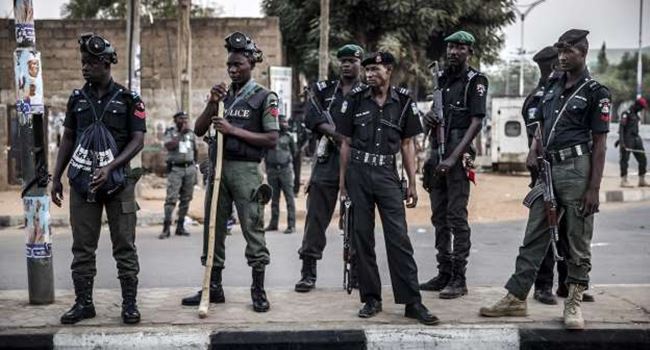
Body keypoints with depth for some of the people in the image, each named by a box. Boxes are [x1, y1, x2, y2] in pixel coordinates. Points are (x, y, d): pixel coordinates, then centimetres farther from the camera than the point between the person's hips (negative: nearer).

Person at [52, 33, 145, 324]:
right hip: (82, 181, 3)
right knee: (82, 246, 5)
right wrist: (56, 178, 7)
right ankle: (83, 303, 13)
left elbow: (138, 140, -7)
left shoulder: (128, 100, -2)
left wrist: (110, 168, -20)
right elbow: (68, 139, 13)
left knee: (124, 245, 0)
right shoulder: (77, 99, 9)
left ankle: (129, 303, 6)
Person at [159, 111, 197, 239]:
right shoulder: (170, 132, 0)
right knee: (171, 198, -12)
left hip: (190, 168, 4)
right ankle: (166, 228, -14)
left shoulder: (191, 133, 12)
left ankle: (180, 226, 10)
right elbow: (169, 146, -19)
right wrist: (181, 133, -15)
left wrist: (195, 168, 15)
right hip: (175, 169, -4)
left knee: (186, 199, 4)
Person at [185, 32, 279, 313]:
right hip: (219, 166, 6)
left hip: (246, 169, -6)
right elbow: (199, 130, 11)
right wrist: (212, 104, -4)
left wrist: (234, 131, -13)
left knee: (253, 230, -3)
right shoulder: (223, 94, 14)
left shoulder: (264, 97, -2)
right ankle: (213, 287, 17)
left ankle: (259, 291, 4)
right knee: (213, 229, 8)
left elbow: (272, 139, -8)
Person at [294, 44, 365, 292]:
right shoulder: (323, 90, 13)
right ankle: (308, 272, 0)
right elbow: (313, 117, -3)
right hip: (327, 160, 1)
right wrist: (337, 135, -16)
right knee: (316, 215, -3)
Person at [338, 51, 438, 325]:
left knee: (399, 238, -7)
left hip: (387, 173, -1)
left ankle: (412, 302, -5)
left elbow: (407, 145, 7)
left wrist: (412, 184, 3)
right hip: (358, 172, 1)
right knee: (362, 237, 3)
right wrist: (342, 182, 5)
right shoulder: (355, 99, 3)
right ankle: (371, 299, 12)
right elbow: (346, 143, 8)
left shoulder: (404, 102, 2)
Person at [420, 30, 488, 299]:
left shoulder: (475, 81, -5)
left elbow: (476, 123, -14)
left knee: (457, 217, -8)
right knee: (439, 217, 9)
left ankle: (459, 279, -5)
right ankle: (444, 274, 16)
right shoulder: (442, 78, 17)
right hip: (437, 152, 8)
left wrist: (453, 158, -22)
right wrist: (428, 118, 2)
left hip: (458, 155, -8)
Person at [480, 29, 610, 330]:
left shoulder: (595, 92, -4)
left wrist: (594, 188, -12)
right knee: (534, 236, 8)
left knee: (577, 240, 1)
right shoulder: (552, 86, 14)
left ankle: (574, 302, 10)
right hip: (549, 168, 6)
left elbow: (599, 144, -6)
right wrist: (534, 150, 4)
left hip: (577, 169, -6)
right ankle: (516, 298, 12)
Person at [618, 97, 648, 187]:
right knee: (625, 160, -4)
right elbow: (621, 128, -16)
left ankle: (642, 181, 15)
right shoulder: (626, 114, -9)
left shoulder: (637, 114, 17)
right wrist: (621, 141, -25)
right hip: (628, 140, -8)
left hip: (637, 139, 8)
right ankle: (624, 181, -1)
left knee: (643, 160, 7)